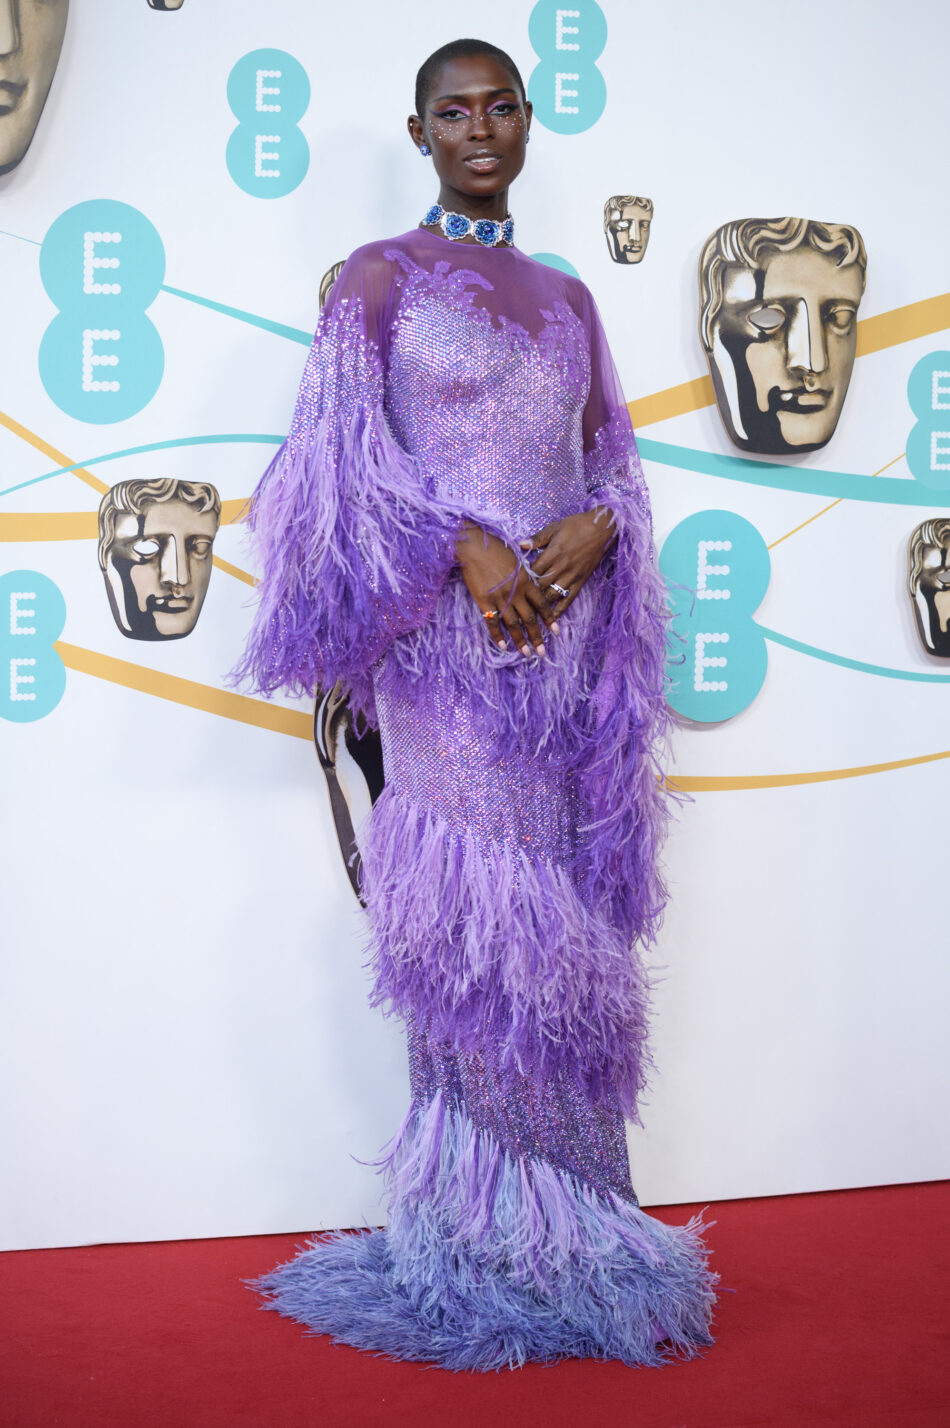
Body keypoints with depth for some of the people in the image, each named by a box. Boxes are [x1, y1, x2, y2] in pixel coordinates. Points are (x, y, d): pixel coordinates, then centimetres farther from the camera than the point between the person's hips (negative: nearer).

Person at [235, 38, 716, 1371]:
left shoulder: (566, 297, 19)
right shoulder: (377, 277, 6)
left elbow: (616, 461, 17)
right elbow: (346, 441, -5)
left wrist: (593, 532, -5)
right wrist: (468, 545, -17)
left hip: (565, 627, 5)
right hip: (444, 637, -4)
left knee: (556, 915, 4)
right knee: (475, 915, -6)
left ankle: (555, 1220, 13)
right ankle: (485, 1234, 4)